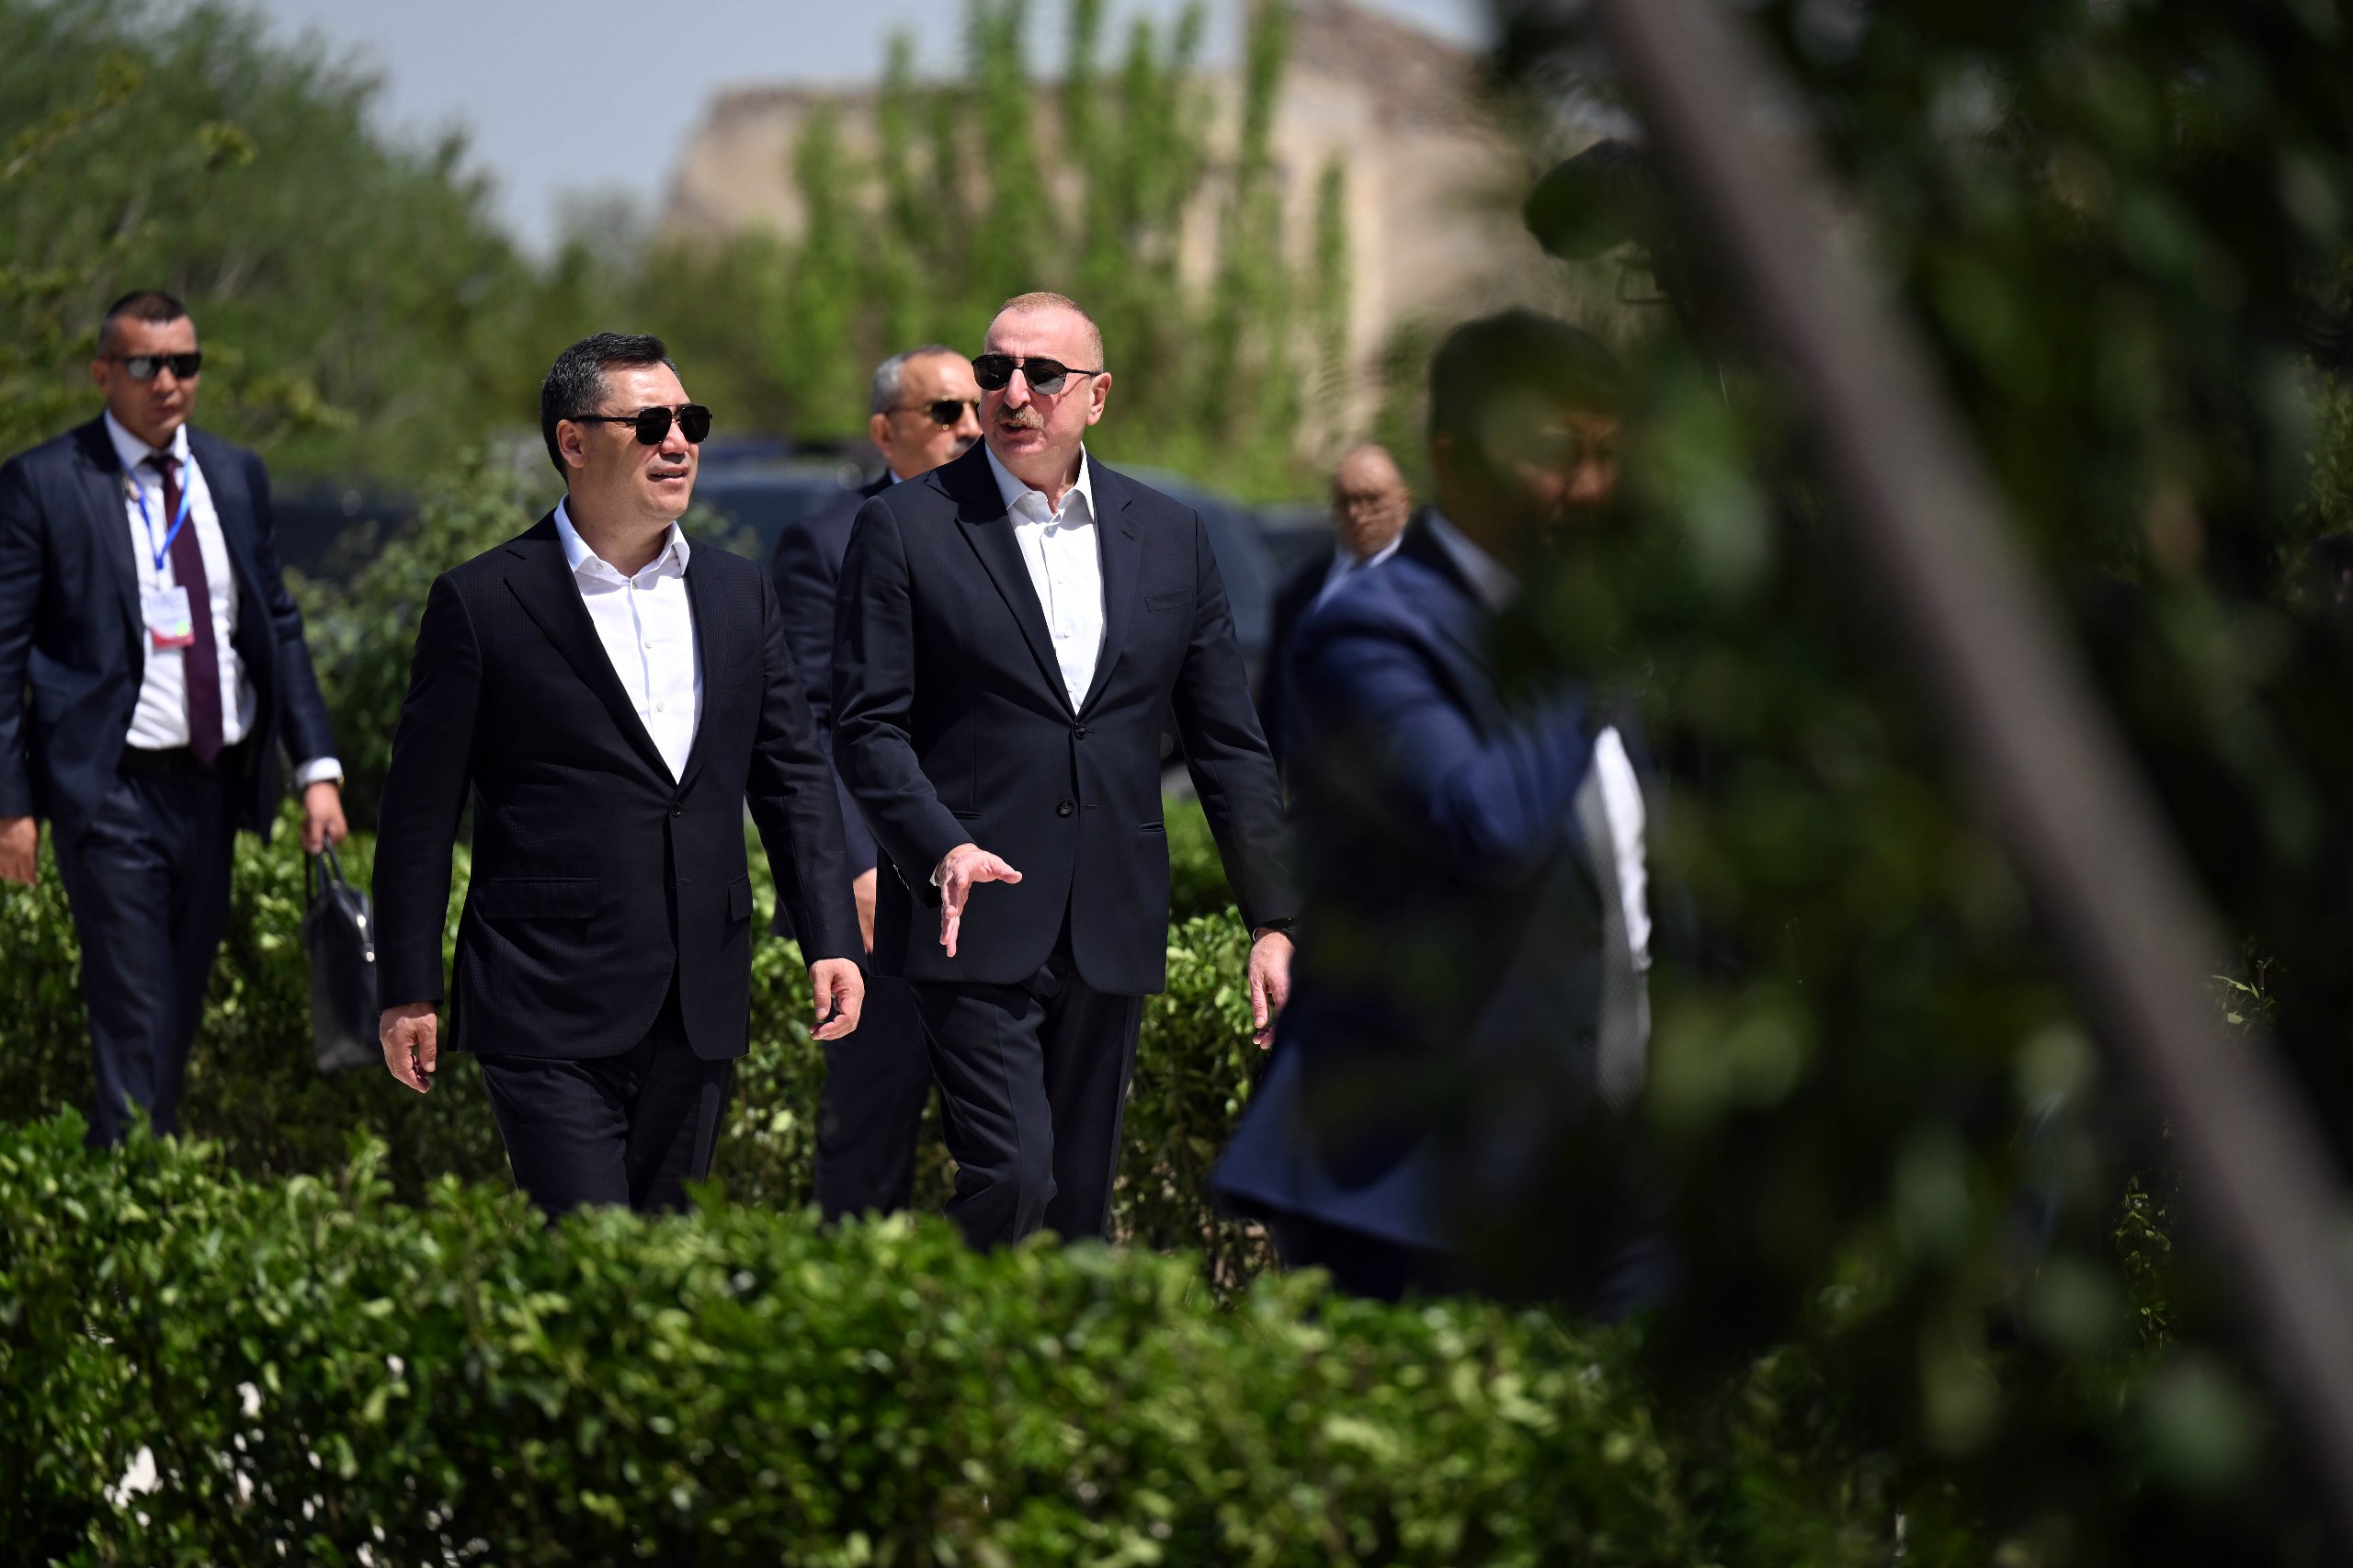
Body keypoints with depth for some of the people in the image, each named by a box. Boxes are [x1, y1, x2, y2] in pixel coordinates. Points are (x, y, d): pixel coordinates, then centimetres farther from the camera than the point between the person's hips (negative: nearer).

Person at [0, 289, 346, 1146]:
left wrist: (317, 767, 5)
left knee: (185, 1008, 12)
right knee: (134, 1024, -7)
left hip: (216, 785, 5)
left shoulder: (237, 476, 10)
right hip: (113, 793, -5)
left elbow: (279, 626, 14)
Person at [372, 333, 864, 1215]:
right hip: (551, 1018, -5)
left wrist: (830, 942, 4)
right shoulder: (482, 604, -3)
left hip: (698, 1013, 5)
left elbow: (792, 777, 14)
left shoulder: (739, 596, 11)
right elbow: (419, 811, -1)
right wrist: (408, 993, -2)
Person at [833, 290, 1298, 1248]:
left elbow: (1227, 742, 11)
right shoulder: (905, 529, 0)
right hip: (976, 919, -4)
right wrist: (939, 850, -22)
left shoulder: (1170, 537, 10)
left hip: (1112, 934, 4)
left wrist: (1274, 920, 5)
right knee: (1012, 1177, -17)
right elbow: (868, 724, -4)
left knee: (1080, 1197, 8)